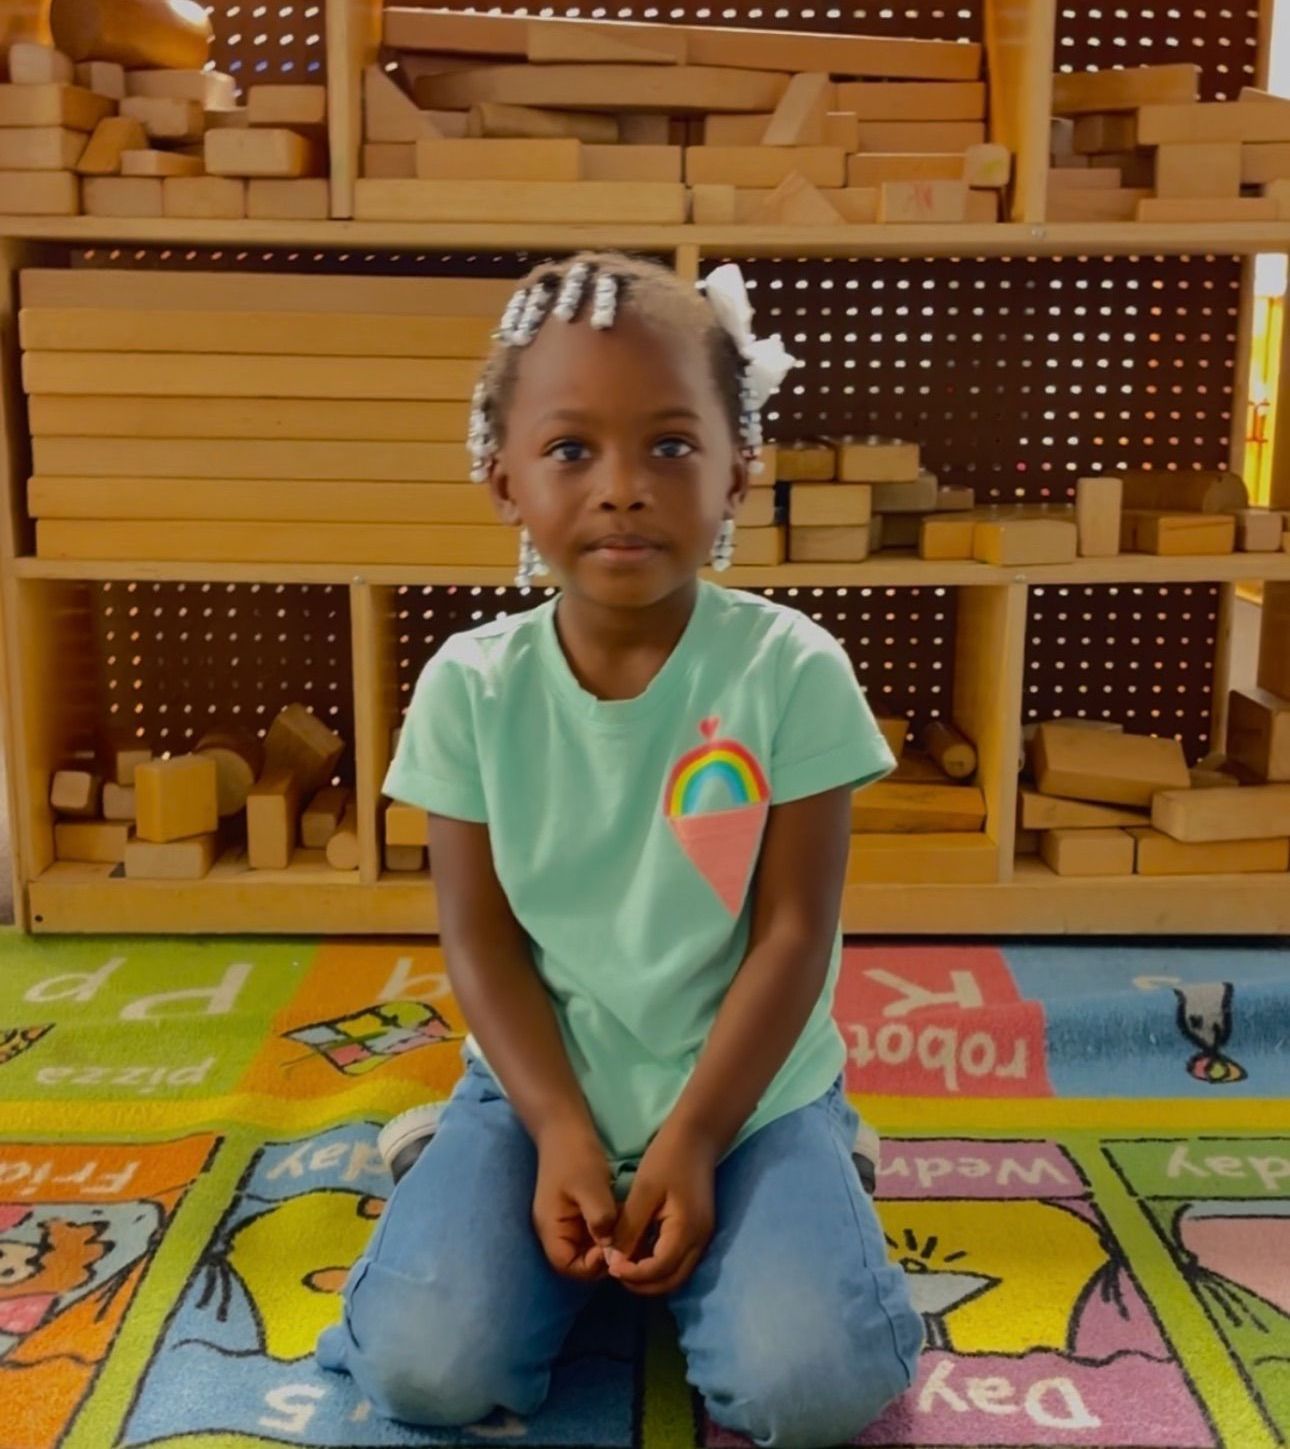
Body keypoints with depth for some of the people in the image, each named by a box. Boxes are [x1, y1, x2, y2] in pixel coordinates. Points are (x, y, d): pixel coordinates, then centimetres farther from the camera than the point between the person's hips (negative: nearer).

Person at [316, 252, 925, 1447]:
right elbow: (480, 936, -5)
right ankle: (460, 1163, 14)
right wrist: (562, 1133, -14)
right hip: (540, 1088, 1)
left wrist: (694, 1139, -15)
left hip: (749, 1093, 0)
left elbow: (793, 932, -11)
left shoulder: (790, 670, -13)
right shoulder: (470, 685, -8)